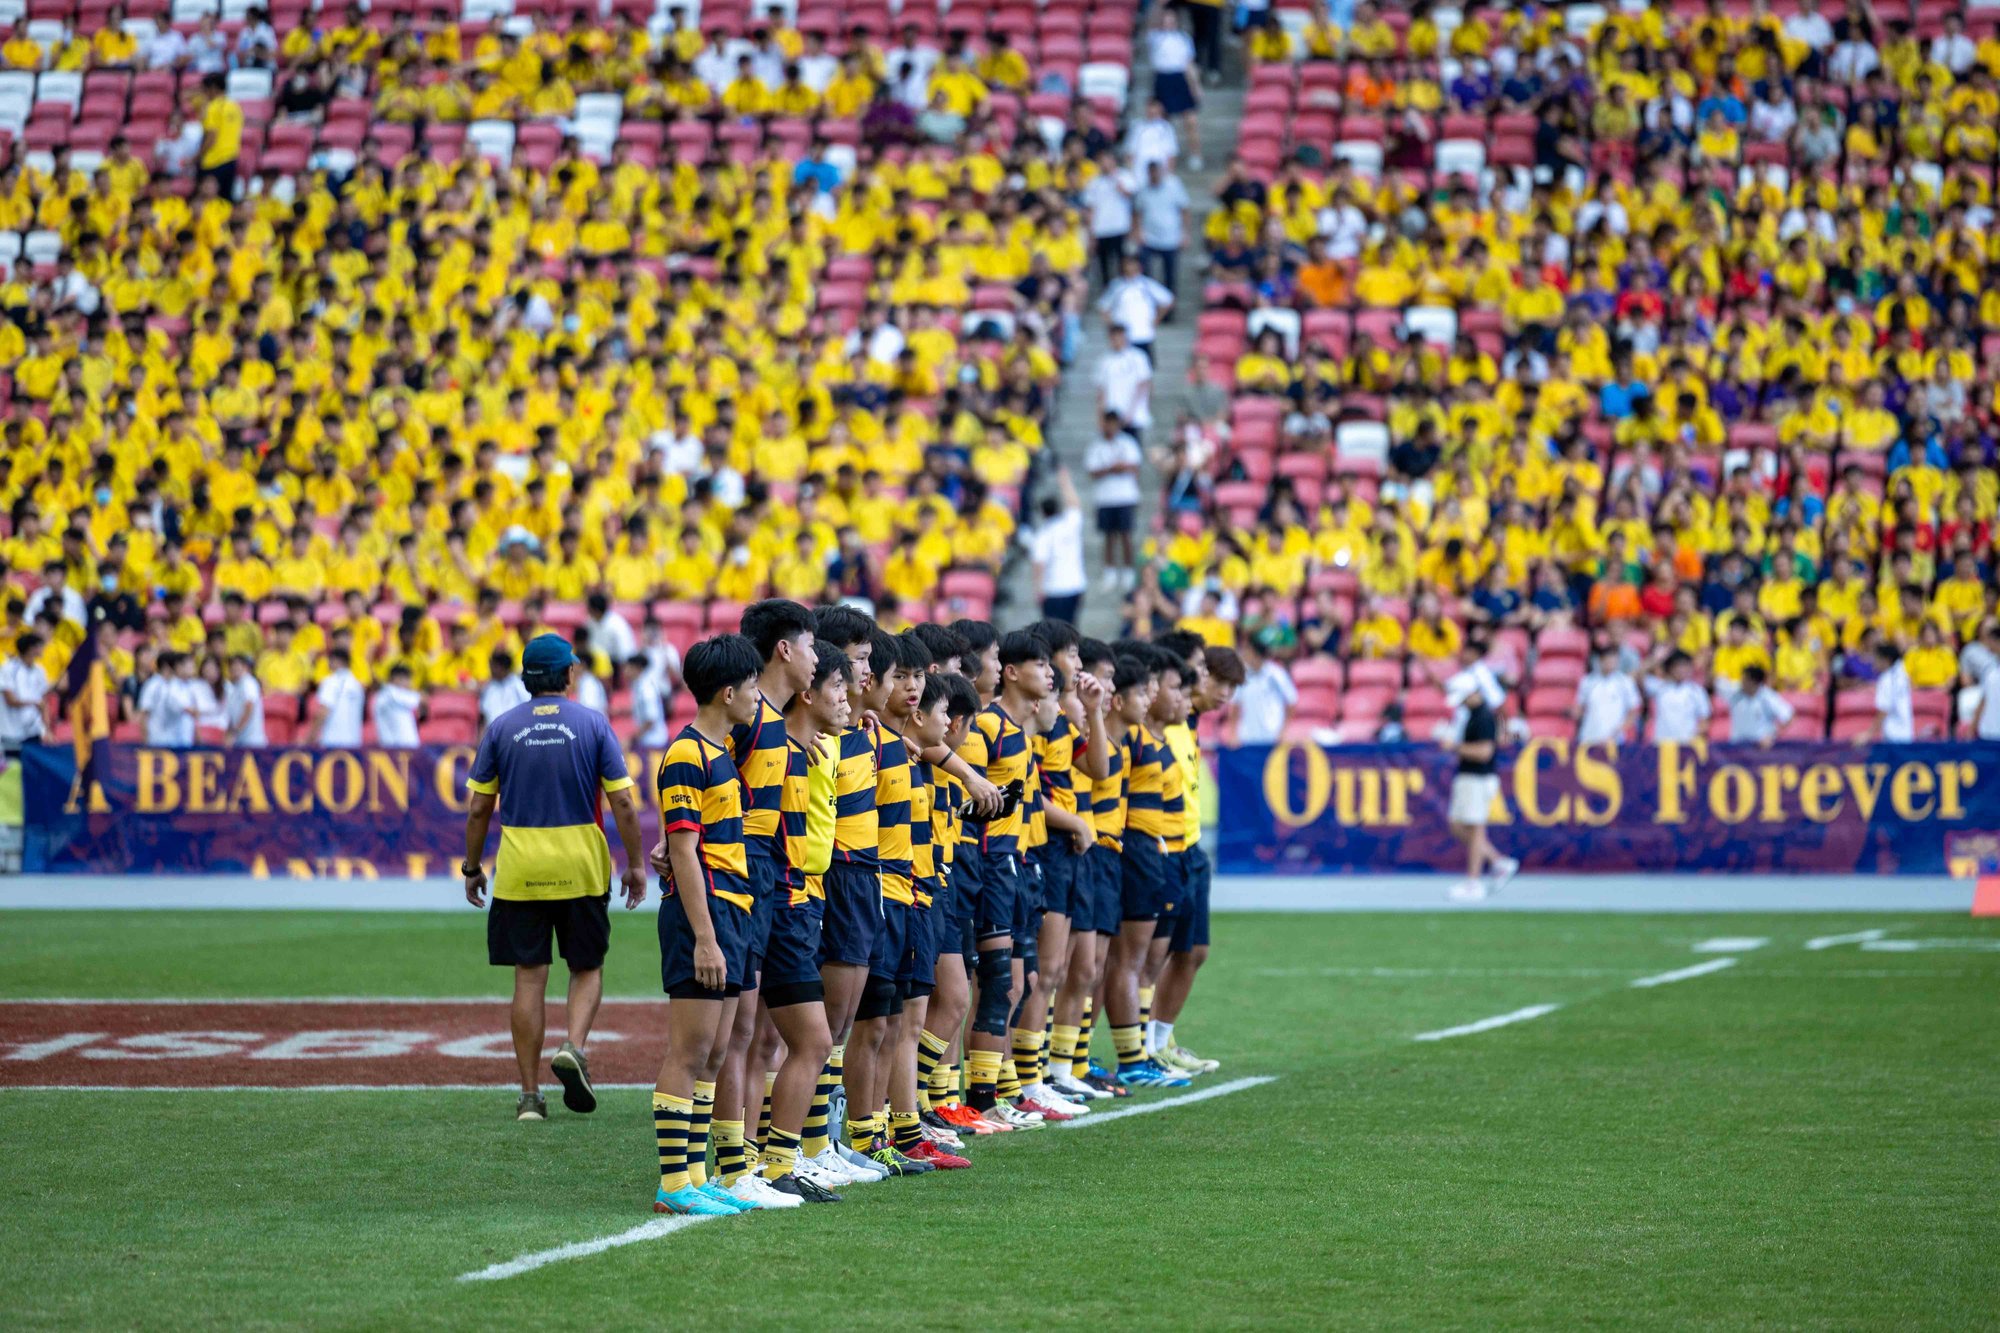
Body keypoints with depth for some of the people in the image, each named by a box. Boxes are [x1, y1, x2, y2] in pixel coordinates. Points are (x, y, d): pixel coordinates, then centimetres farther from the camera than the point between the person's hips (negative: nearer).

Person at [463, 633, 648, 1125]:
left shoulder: (502, 727, 2)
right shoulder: (592, 724, -1)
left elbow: (478, 808, 3)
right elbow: (622, 801, -5)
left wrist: (472, 868, 13)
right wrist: (636, 864, 3)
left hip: (519, 869, 1)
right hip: (581, 866, -1)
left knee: (529, 977, 3)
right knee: (587, 967, 14)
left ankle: (530, 1096, 1)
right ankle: (573, 1047, -12)